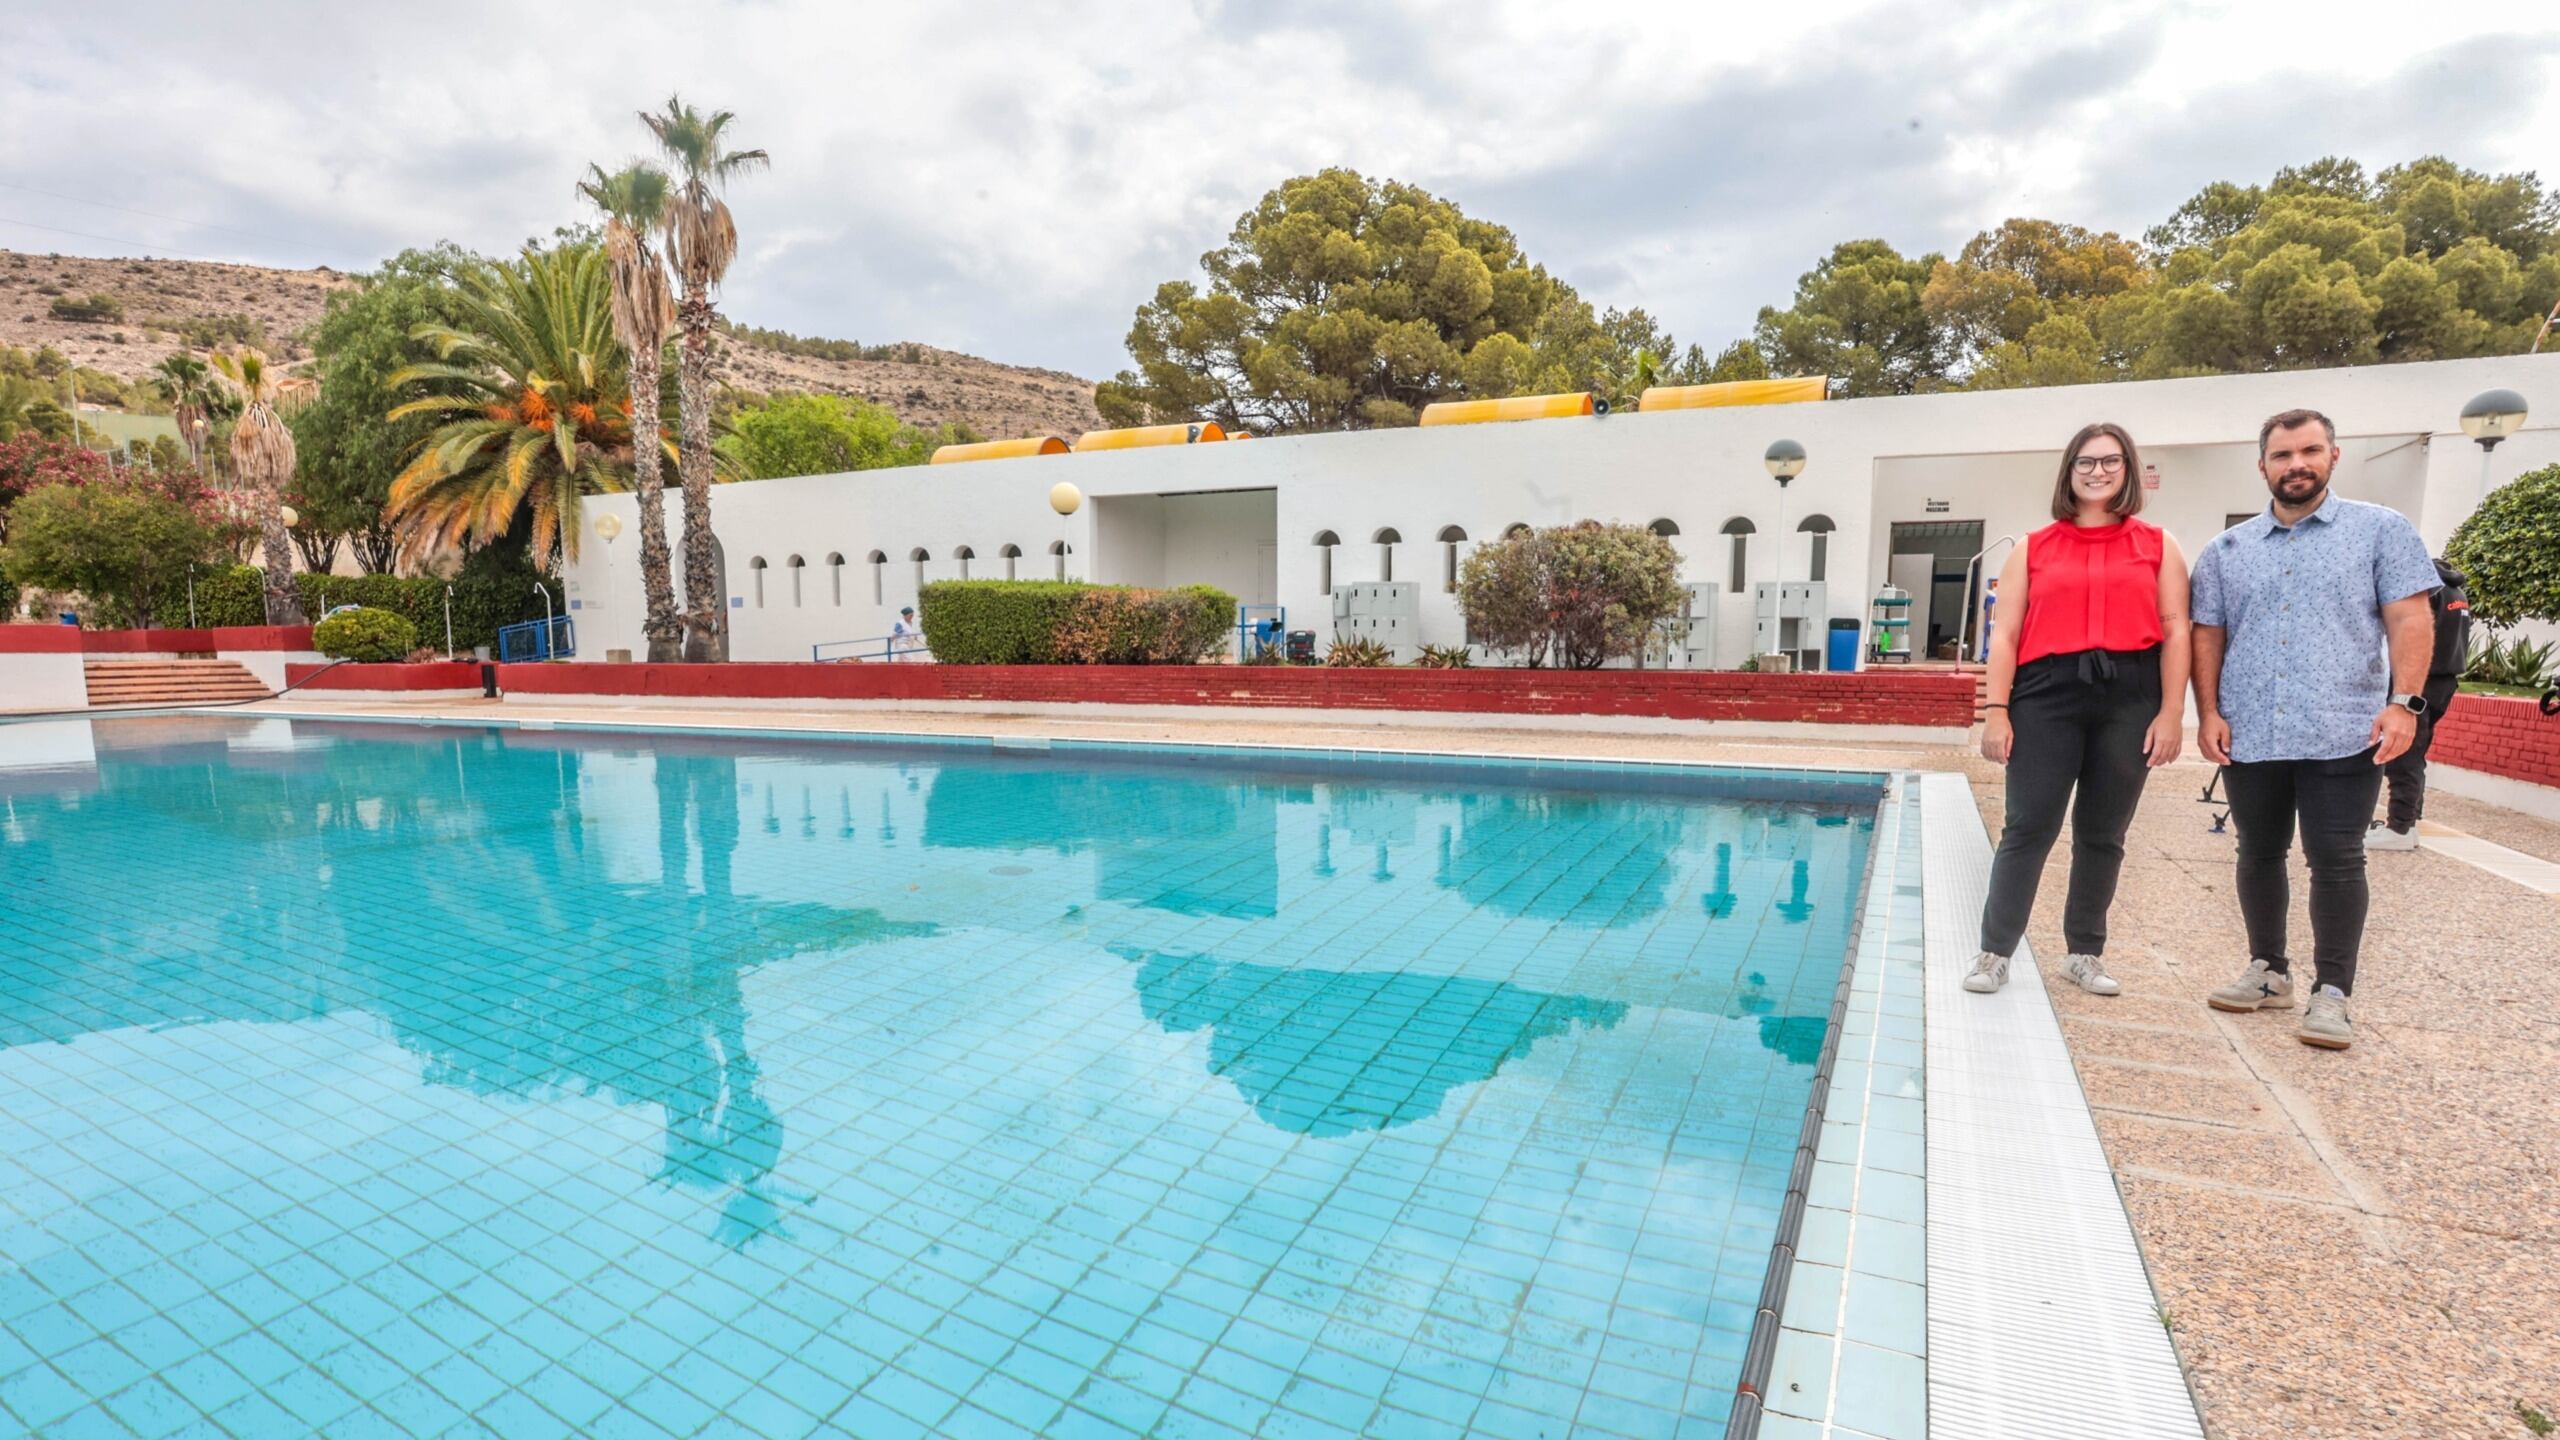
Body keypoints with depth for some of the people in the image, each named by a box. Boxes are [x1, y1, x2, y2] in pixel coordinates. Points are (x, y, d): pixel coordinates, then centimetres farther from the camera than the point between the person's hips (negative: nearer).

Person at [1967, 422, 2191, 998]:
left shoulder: (2158, 546, 11)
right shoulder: (2033, 549, 9)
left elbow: (2175, 631, 5)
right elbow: (2005, 635, 3)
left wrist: (2172, 712, -5)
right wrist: (1996, 710, -6)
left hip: (2129, 698, 2)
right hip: (2046, 694, -1)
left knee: (2102, 835, 10)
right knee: (2028, 828, -4)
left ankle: (2086, 953, 23)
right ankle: (1995, 952, 4)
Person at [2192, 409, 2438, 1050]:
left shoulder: (2382, 530, 6)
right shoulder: (2226, 550, 11)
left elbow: (2409, 620, -1)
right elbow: (2208, 636, 10)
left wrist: (2404, 701, -12)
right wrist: (2208, 712, 0)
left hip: (2345, 734, -3)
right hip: (2247, 736, 3)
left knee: (2336, 860, -2)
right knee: (2259, 855, 11)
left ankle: (2331, 994, 8)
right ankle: (2268, 972, 24)